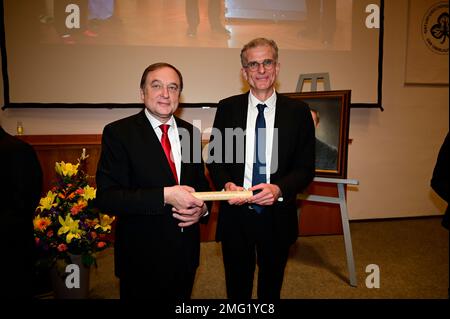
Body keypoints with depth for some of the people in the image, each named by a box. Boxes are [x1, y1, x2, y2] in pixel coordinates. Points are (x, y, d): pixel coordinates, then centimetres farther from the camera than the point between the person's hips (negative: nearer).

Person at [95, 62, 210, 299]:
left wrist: (202, 208, -9)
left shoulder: (190, 132, 3)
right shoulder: (118, 133, -12)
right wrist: (165, 195, -27)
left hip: (187, 252, 5)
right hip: (142, 256, -4)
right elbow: (106, 197, -19)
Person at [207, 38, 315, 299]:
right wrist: (226, 184, -18)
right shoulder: (227, 108, -2)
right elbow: (215, 158, 2)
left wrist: (279, 189, -23)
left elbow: (306, 167, -4)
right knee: (237, 287, 19)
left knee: (271, 287, 22)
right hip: (235, 214, 0)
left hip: (278, 216, 0)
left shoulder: (298, 111, -4)